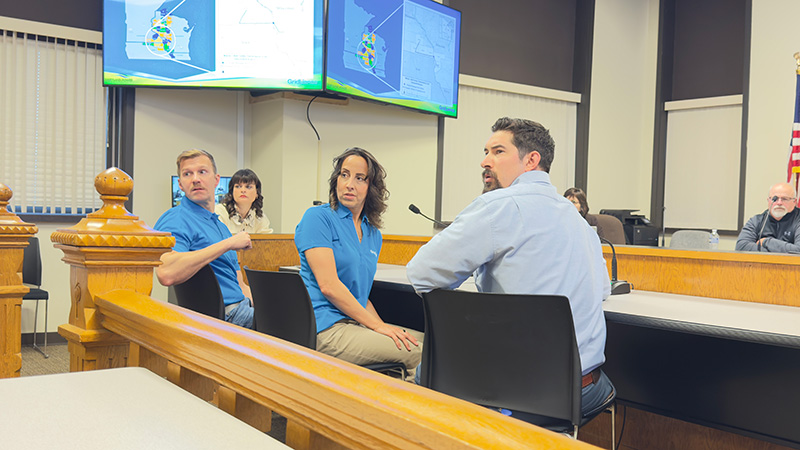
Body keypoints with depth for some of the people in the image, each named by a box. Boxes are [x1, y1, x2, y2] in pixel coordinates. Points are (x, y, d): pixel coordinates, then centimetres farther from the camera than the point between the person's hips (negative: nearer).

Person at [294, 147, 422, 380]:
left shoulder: (373, 234, 17)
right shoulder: (317, 217, -5)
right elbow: (328, 285, -14)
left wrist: (383, 326, 3)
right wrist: (377, 325, -13)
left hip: (356, 323, 8)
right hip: (326, 329, -8)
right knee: (417, 352, -20)